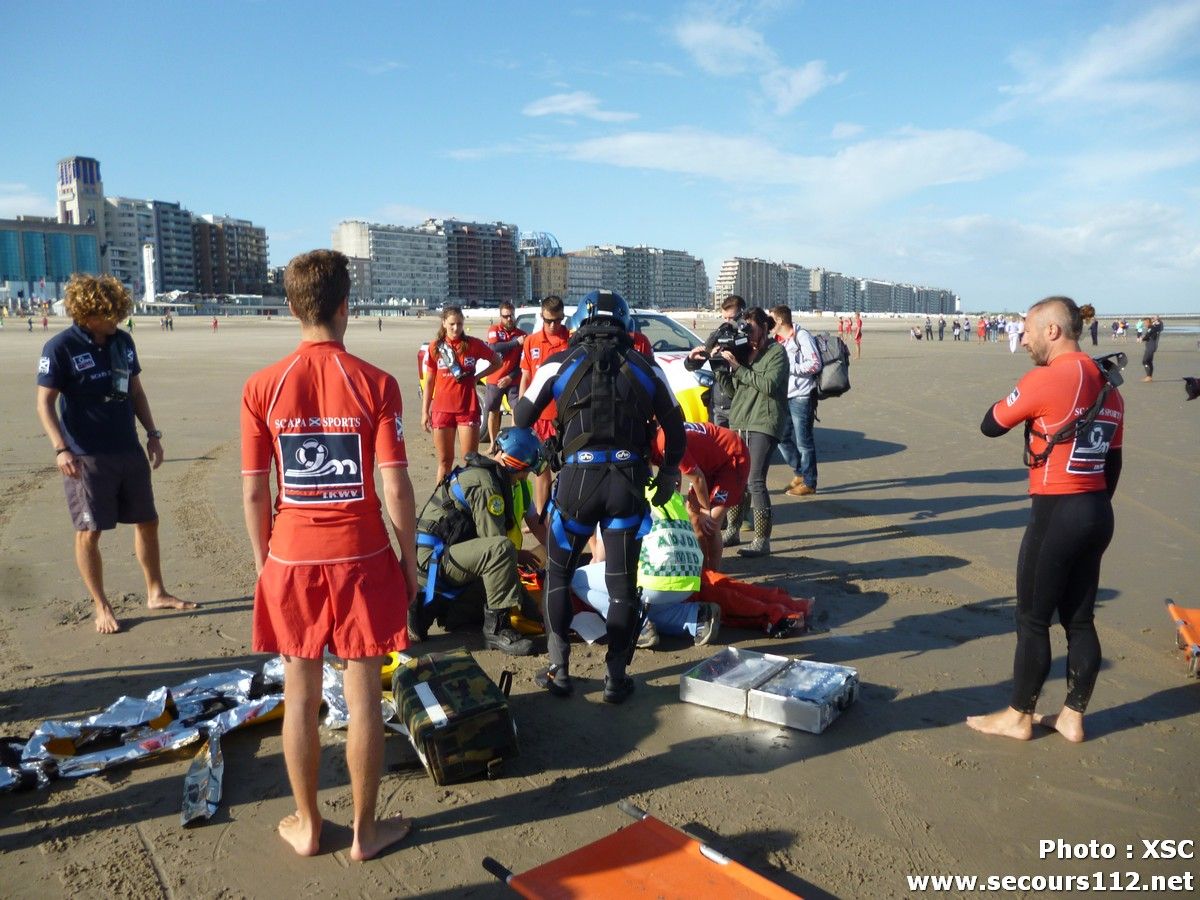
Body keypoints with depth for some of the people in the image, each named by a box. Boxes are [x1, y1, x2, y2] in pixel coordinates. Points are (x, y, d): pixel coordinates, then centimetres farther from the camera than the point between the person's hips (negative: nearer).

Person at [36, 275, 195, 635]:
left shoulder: (123, 341, 5)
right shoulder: (60, 348, -10)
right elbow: (45, 404, -10)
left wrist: (152, 434, 9)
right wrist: (61, 449, -21)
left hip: (130, 452, 6)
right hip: (86, 458, -6)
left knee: (147, 522, 13)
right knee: (89, 532, 3)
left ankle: (156, 593, 29)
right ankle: (102, 607, 18)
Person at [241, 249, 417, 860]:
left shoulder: (262, 387, -5)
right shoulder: (375, 384, -10)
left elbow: (253, 493, -2)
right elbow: (396, 490, -11)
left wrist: (263, 561, 12)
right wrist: (410, 560, 2)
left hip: (291, 560, 2)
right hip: (361, 558, -2)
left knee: (300, 696, 15)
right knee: (363, 696, 10)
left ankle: (307, 825, 31)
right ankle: (365, 830, 25)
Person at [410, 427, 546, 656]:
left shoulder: (483, 473, 15)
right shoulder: (484, 483, -17)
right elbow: (495, 541, -20)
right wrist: (528, 558, -7)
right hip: (432, 561, -11)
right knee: (500, 549, -30)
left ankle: (426, 607, 17)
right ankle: (496, 629, -22)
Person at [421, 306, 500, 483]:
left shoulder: (473, 344, -1)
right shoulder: (435, 347, 2)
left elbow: (497, 361, 11)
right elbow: (429, 382, 7)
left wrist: (477, 376, -2)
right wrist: (425, 411, 4)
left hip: (468, 407, -1)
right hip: (442, 408, 1)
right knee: (445, 460, 8)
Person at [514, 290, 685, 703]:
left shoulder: (559, 364, 4)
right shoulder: (646, 368, 9)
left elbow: (522, 418, 11)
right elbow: (675, 428, 14)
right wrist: (668, 474, 27)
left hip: (578, 478, -1)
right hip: (630, 481, 1)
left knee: (558, 574, 17)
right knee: (622, 582, 12)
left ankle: (558, 669, 19)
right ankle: (616, 676, 16)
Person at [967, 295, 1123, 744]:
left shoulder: (1045, 379, -16)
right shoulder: (1108, 387, 10)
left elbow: (990, 426, -7)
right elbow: (1113, 463, 14)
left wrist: (1021, 402, 8)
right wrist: (1094, 507, 22)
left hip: (1056, 513, -8)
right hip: (1098, 512, 8)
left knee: (1032, 620, 4)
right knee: (1080, 619, 15)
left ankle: (1018, 717, 17)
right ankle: (1072, 717, 25)